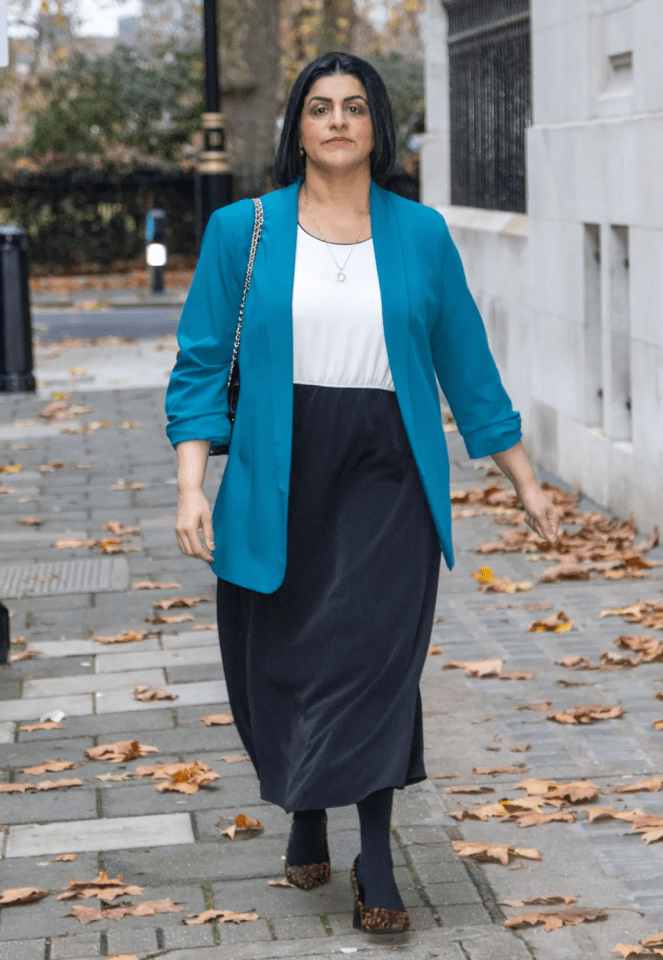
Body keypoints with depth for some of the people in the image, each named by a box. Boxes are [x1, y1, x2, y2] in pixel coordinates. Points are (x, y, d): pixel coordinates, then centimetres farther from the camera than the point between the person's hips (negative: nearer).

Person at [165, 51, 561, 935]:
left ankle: (376, 863, -2)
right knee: (285, 661, 8)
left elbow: (467, 365, 11)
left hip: (386, 473, 0)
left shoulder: (420, 235, 5)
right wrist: (191, 485, -9)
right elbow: (202, 363, 2)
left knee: (374, 656, -11)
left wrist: (525, 481, 12)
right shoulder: (242, 231, 2)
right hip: (280, 478, 1)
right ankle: (306, 822, 33)